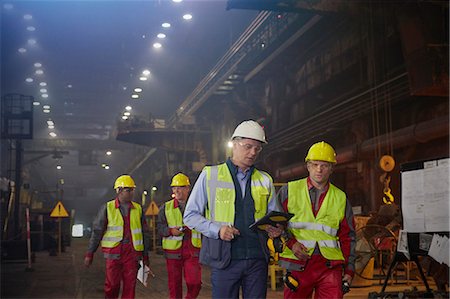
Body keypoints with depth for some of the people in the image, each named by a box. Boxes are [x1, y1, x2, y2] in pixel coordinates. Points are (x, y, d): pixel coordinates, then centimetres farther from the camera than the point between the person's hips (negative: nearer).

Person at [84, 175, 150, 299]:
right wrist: (89, 253, 0)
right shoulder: (107, 208, 3)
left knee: (130, 286, 2)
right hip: (113, 252, -2)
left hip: (132, 253, 2)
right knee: (112, 285, -2)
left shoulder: (138, 209, 10)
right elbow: (97, 231, 3)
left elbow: (145, 233, 15)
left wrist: (145, 256, 12)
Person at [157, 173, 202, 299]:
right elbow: (160, 228, 3)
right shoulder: (165, 208, 7)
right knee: (174, 284, 6)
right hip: (173, 251, 1)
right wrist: (171, 231, -15)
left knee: (194, 282, -10)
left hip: (192, 251, 0)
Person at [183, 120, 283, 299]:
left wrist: (277, 229, -6)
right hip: (224, 259, -3)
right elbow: (190, 215, 2)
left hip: (257, 259, 3)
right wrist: (217, 229, -14)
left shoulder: (265, 180, 14)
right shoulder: (210, 175, 4)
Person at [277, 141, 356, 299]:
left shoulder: (340, 198, 15)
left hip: (330, 266, 1)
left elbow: (347, 237, 16)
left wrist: (349, 270, 11)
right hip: (298, 264, -1)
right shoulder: (289, 190, 8)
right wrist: (291, 243, -8)